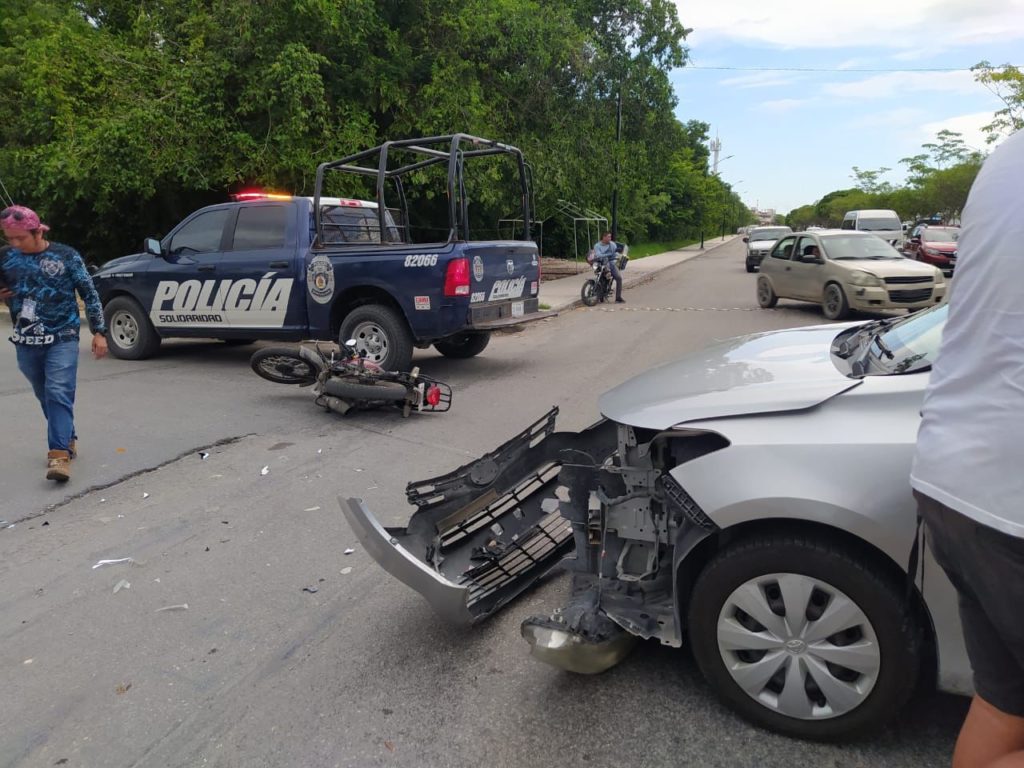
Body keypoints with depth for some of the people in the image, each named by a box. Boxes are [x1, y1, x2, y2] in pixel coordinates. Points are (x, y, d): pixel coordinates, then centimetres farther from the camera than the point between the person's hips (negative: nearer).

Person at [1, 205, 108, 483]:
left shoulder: (66, 256, -4)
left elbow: (89, 293, -1)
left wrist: (99, 331, -3)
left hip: (62, 339, -4)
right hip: (26, 343, 4)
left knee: (59, 395, -14)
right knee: (45, 397, 13)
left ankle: (60, 454, -17)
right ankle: (68, 439, 30)